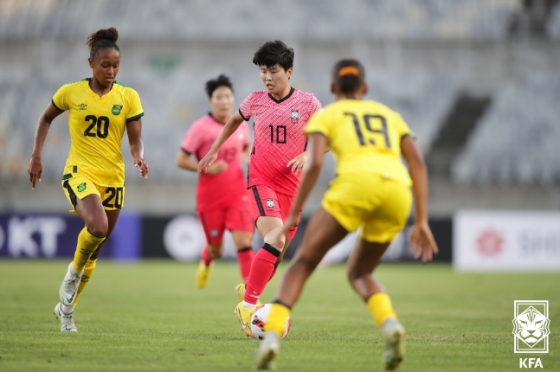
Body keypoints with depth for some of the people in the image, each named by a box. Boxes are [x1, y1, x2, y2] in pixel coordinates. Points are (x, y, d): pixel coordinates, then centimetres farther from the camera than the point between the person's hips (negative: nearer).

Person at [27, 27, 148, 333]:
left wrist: (139, 158, -23)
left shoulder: (128, 97, 0)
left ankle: (66, 308, 29)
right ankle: (74, 271, 0)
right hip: (80, 172, -3)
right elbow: (46, 118, 15)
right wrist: (36, 156, 8)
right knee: (97, 226, -30)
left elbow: (135, 140, -2)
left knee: (94, 249, 9)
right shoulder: (71, 93, -2)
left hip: (113, 178, 3)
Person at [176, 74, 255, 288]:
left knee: (244, 242, -15)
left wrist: (249, 160, 1)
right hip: (210, 197, -2)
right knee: (216, 249, 11)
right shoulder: (201, 128, -11)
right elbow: (181, 160, -10)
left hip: (237, 194, 2)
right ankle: (206, 262, 47)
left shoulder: (241, 125, 2)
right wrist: (207, 168, -23)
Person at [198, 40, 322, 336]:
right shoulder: (255, 101, 1)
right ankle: (247, 305, -20)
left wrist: (308, 154, -19)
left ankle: (248, 289, 37)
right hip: (261, 181, -2)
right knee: (275, 237, -25)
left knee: (277, 253, 7)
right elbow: (234, 121, 22)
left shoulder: (307, 103, -4)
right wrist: (213, 150, 20)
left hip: (292, 185, 2)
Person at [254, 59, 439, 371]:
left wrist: (294, 214, 8)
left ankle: (272, 336, -11)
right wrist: (422, 222, 17)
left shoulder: (326, 115, 23)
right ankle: (390, 323, -10)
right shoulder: (389, 114, 34)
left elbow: (315, 163, 4)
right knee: (359, 273, 21)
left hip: (357, 182, -4)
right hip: (399, 191, 4)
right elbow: (418, 163, 20)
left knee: (304, 262, 9)